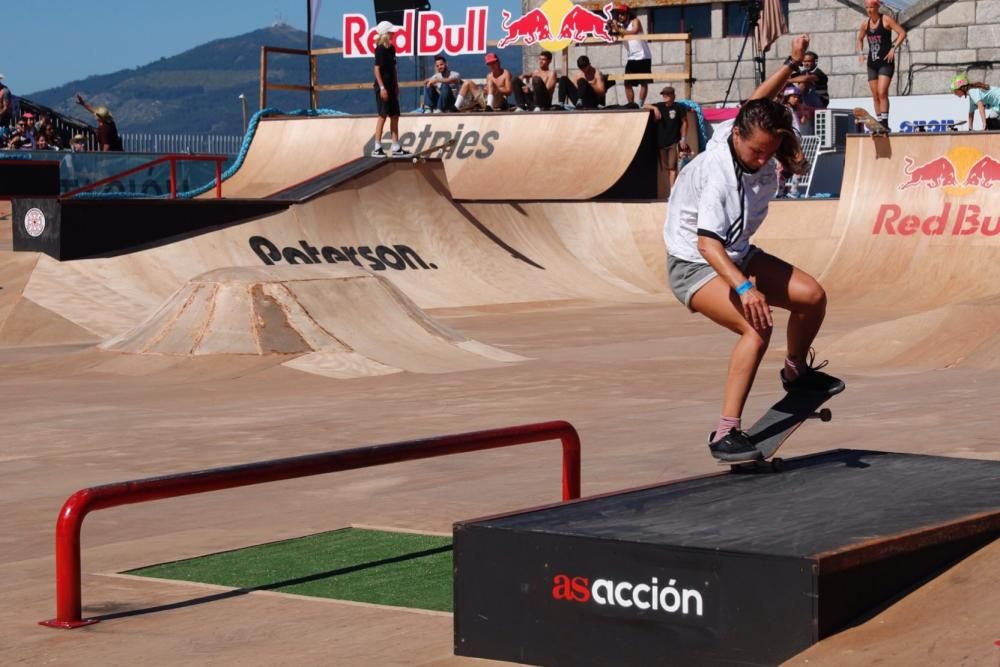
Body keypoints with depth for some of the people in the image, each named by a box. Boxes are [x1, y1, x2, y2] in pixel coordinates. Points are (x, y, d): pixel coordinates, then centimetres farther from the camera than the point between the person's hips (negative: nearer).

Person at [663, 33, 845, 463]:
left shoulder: (755, 141, -9)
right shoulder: (718, 173, -32)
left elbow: (758, 102, 14)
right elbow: (706, 241, -41)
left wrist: (792, 63, 19)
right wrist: (743, 287, -52)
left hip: (737, 256, 9)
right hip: (695, 265, -9)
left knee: (812, 296, 1)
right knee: (757, 326, -31)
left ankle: (796, 371, 29)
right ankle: (725, 433, -29)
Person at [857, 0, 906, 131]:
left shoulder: (886, 20, -5)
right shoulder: (866, 23, 10)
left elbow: (902, 33, -9)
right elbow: (860, 39, 26)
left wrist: (893, 48, -17)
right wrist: (861, 53, 10)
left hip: (886, 62, -6)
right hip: (872, 62, 6)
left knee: (882, 92, -17)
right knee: (875, 95, 6)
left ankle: (885, 123, -17)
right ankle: (879, 124, 11)